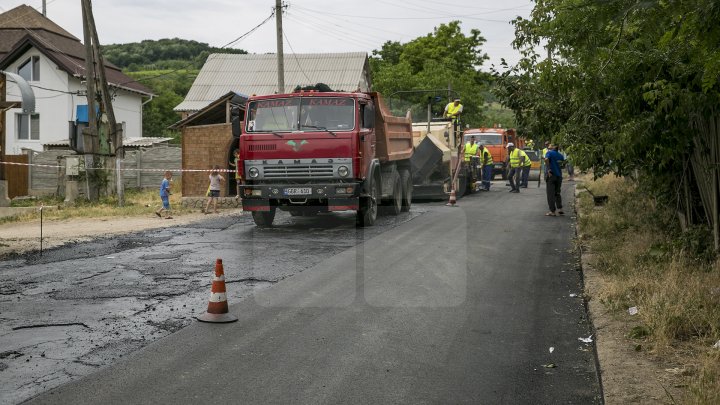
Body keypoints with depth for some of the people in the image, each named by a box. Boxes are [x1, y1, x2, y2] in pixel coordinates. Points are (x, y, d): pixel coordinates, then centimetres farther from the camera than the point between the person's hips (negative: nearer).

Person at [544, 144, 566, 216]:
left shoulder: (549, 153, -4)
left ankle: (552, 211, 0)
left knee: (550, 194, 1)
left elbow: (546, 159, -21)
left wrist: (548, 169, -18)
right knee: (557, 193, 18)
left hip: (551, 175, -5)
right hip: (559, 176, 6)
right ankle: (560, 209, 12)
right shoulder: (560, 155, 14)